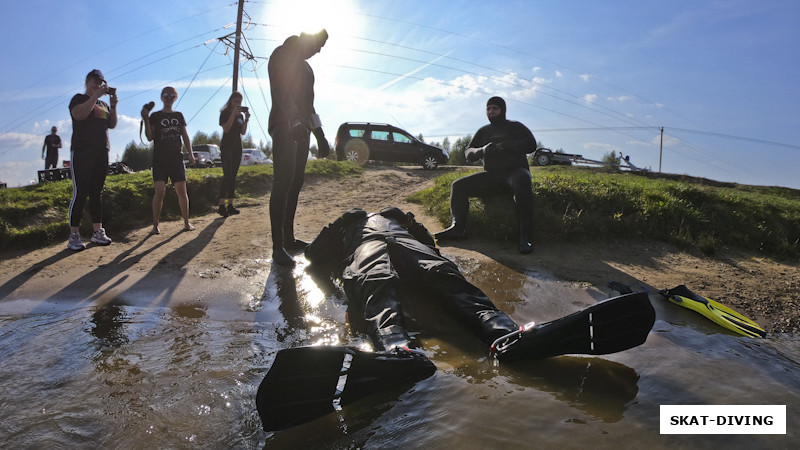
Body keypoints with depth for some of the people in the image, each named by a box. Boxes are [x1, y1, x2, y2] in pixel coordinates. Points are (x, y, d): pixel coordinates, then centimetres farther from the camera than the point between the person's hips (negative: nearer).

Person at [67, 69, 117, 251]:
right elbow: (79, 114, -17)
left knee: (97, 193, 5)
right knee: (80, 193, -10)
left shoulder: (103, 104, 22)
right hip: (82, 152, -6)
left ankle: (98, 232, 6)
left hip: (101, 152, 6)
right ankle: (74, 235, -9)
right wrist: (96, 95, -16)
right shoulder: (79, 99, 4)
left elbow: (112, 125, 14)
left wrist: (113, 106, 1)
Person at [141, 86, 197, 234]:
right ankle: (155, 225, -1)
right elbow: (150, 137, -1)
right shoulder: (155, 116, 5)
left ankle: (186, 223, 9)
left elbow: (185, 136, 14)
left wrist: (190, 154, 4)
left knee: (182, 191, -2)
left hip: (176, 158, 2)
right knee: (160, 191, -12)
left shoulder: (179, 116, 14)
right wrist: (146, 120, -13)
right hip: (160, 159, -2)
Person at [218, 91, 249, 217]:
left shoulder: (240, 115, 16)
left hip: (237, 147, 6)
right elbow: (226, 129, -15)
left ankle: (230, 205, 5)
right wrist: (233, 114, -18)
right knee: (227, 176, -16)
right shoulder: (225, 113, -1)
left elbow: (243, 132, 8)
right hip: (226, 146, -6)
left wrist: (246, 119, -4)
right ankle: (222, 206, -19)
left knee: (233, 177, 4)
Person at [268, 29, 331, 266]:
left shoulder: (304, 66, 25)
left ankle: (289, 238, 9)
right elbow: (280, 92, -16)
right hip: (284, 126, -9)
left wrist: (319, 134, 20)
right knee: (284, 181, -15)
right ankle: (278, 246, -17)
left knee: (296, 182, 5)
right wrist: (296, 122, -30)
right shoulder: (281, 55, -1)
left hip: (301, 129, 9)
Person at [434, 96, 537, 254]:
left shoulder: (515, 126, 9)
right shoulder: (483, 131, 20)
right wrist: (482, 150, -11)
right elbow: (468, 152, 13)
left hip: (515, 170, -5)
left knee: (521, 182, -41)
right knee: (459, 185, -12)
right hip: (491, 175, 5)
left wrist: (505, 146, -16)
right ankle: (458, 227, -21)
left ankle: (524, 235, -45)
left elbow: (531, 144, -6)